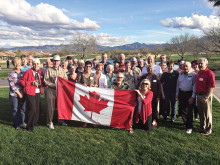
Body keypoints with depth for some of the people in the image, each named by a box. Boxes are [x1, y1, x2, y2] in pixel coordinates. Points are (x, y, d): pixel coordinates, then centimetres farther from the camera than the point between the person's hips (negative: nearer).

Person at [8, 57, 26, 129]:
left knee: (23, 108, 11)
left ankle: (22, 121, 30)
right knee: (15, 109, 5)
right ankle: (16, 124, 19)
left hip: (22, 94, 3)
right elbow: (12, 85, -9)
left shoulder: (23, 72, 6)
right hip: (14, 94, -3)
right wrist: (18, 93, -12)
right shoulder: (11, 73, -4)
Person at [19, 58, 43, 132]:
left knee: (37, 108, 12)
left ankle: (35, 122, 33)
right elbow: (21, 81, -9)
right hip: (30, 93, -6)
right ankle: (29, 126, 7)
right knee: (32, 109, -9)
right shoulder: (28, 72, -8)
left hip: (38, 93, 6)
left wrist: (40, 84, 3)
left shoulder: (40, 72, 10)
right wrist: (31, 83, -18)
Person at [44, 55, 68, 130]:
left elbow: (66, 80, 7)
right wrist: (54, 85, -15)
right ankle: (50, 122, 13)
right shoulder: (49, 70, 0)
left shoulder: (62, 70, 8)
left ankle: (60, 120, 26)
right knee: (51, 107, 1)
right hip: (51, 90, -3)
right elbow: (45, 81, -4)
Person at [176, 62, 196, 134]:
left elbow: (194, 86, -10)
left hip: (189, 94, -5)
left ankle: (189, 127, 5)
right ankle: (186, 122, 31)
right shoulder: (180, 74, 11)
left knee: (189, 111, -4)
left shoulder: (193, 75, -7)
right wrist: (177, 94, 14)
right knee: (182, 109, 11)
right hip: (181, 93, 6)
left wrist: (192, 97, -14)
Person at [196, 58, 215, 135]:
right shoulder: (199, 73, 12)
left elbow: (212, 86, -19)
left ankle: (208, 130, 15)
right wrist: (197, 94, 11)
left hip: (205, 96, -8)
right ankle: (202, 127, 33)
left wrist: (206, 97, -21)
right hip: (199, 95, 8)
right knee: (201, 113, 18)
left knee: (207, 114, 2)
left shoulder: (209, 73, -13)